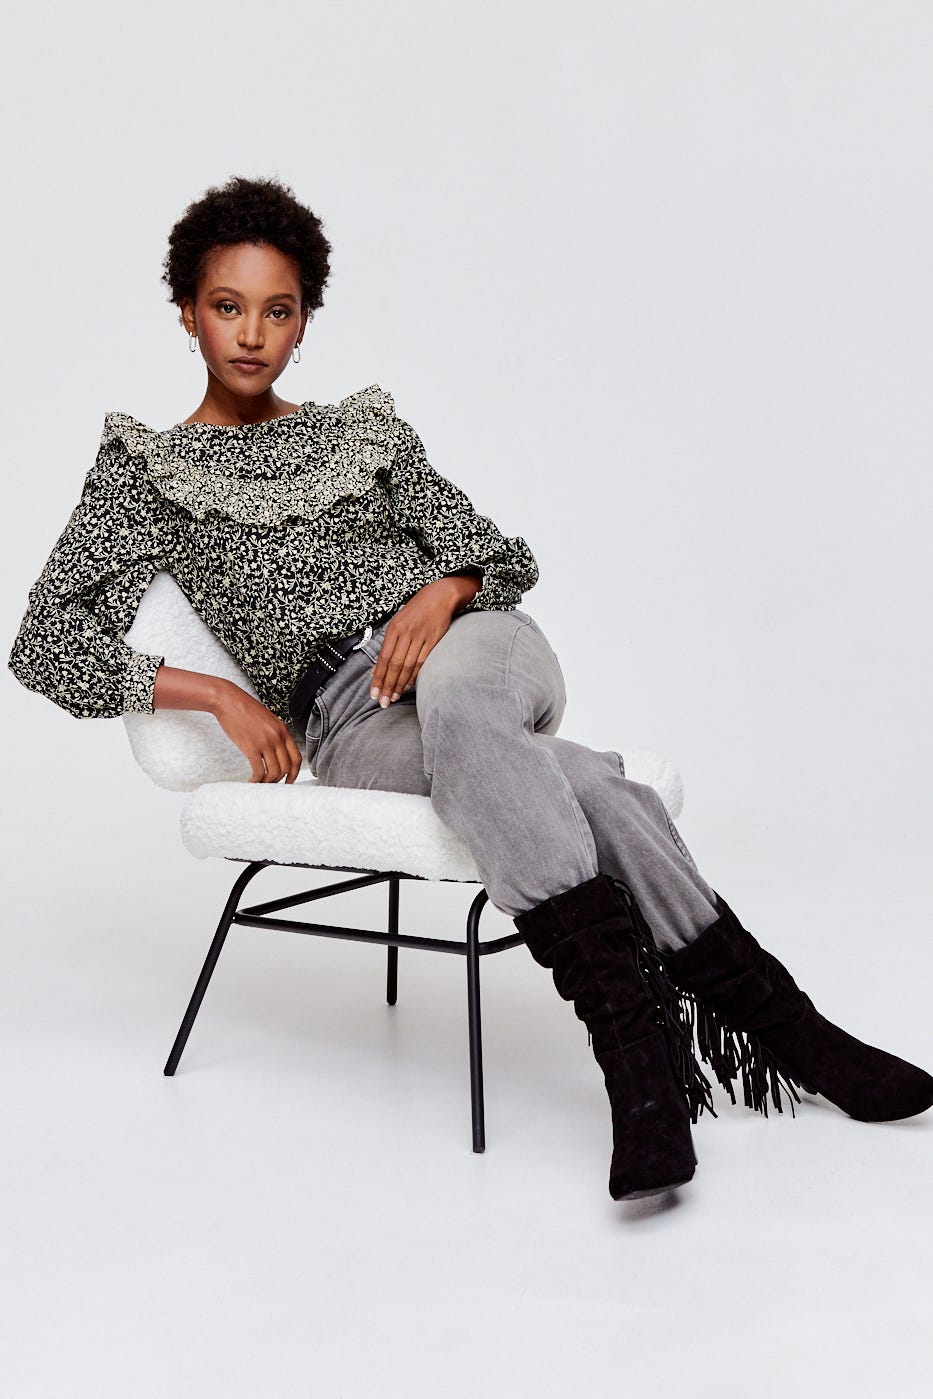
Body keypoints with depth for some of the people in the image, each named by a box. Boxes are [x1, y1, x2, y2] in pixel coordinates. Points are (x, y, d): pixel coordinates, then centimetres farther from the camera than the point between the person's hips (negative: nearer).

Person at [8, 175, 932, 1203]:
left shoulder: (367, 431, 21)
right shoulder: (143, 471, 13)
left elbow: (507, 557, 18)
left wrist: (443, 591, -8)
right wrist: (223, 696, -9)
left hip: (476, 651, 2)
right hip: (343, 724, -1)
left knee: (453, 695, -39)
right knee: (584, 787, -34)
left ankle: (635, 1041, -41)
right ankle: (781, 1031, -32)